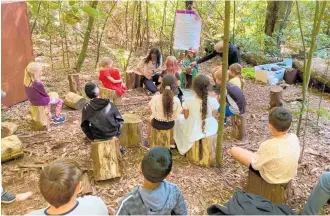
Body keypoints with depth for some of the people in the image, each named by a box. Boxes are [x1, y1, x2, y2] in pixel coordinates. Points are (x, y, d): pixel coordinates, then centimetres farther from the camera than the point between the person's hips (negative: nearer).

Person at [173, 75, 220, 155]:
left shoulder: (189, 101, -22)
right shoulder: (213, 101, -18)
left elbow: (186, 117, -5)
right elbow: (213, 117, -2)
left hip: (192, 134, -1)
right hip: (210, 132, 2)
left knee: (179, 118, 27)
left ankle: (183, 147, 44)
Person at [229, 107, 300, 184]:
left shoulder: (268, 146, -36)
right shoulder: (294, 138, -18)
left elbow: (255, 165, -22)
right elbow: (296, 157, 2)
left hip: (271, 179, -6)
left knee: (234, 150, 0)